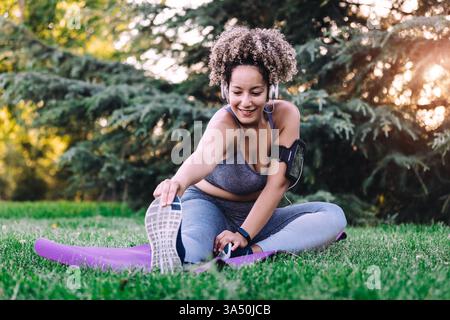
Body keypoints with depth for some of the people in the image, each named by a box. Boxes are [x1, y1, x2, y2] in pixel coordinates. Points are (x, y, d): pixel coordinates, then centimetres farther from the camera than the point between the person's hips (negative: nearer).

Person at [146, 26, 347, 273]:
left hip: (258, 214, 6)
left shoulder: (286, 115, -12)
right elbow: (204, 156, -49)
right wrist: (180, 180, -72)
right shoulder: (224, 122, -24)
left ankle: (256, 251, -33)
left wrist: (244, 235, -27)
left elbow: (277, 183, -15)